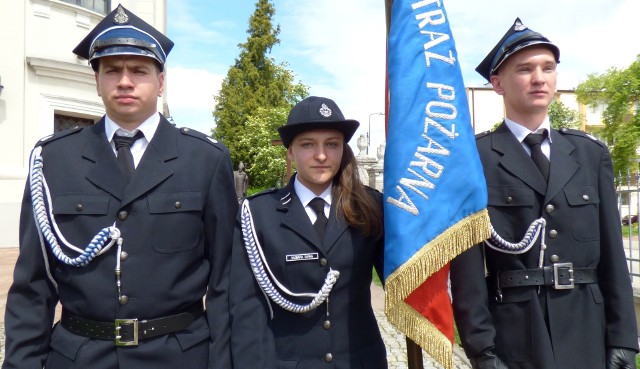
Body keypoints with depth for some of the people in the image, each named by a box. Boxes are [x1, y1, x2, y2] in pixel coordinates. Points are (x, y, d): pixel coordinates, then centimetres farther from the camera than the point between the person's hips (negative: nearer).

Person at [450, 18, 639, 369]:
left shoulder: (591, 153, 7)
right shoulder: (473, 158, -7)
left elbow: (612, 254, 6)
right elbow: (467, 265, -10)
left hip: (590, 339, 4)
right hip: (512, 340, -4)